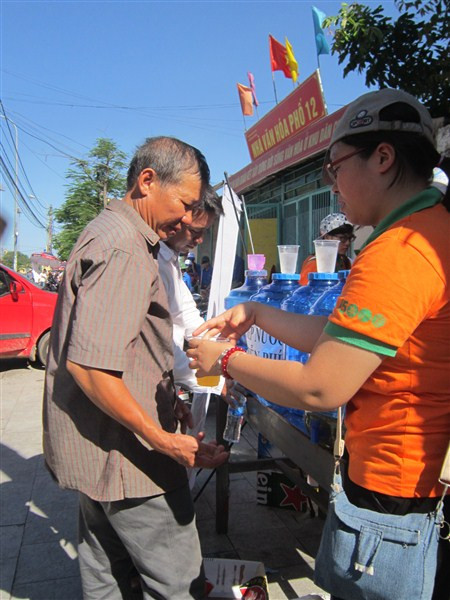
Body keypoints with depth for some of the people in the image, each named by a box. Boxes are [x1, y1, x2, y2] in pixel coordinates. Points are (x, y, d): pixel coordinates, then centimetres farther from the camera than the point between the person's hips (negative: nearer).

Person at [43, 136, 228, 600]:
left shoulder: (108, 233, 14)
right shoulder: (124, 248, -20)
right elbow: (88, 363, -28)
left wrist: (164, 401, 19)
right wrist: (163, 439, -23)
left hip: (97, 450, 10)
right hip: (125, 451, -10)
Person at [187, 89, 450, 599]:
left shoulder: (398, 251, -26)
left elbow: (319, 389, -26)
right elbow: (337, 337, 11)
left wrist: (226, 360, -11)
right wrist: (258, 313, 10)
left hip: (395, 493, -9)